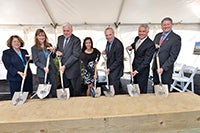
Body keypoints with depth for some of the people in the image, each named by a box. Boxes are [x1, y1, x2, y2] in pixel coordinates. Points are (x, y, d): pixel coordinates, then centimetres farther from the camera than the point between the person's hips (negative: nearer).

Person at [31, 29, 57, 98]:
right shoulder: (34, 48, -2)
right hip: (42, 72, -3)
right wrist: (44, 67, -20)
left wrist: (52, 51, -5)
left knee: (54, 89, 8)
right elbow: (36, 61, -5)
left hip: (52, 70, 3)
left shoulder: (49, 45, 7)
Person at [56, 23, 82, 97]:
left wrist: (65, 66, -20)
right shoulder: (60, 38, 10)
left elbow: (75, 55, -17)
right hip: (63, 68, 6)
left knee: (76, 92, 6)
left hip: (73, 70, -5)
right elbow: (58, 48, 24)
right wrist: (57, 51, -2)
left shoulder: (76, 40, -11)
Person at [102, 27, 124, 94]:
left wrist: (109, 69, -20)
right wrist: (106, 52, -3)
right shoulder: (108, 42, 2)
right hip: (109, 67, 8)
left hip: (115, 70, -8)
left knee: (115, 89, 4)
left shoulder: (118, 45, -23)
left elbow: (118, 60, -20)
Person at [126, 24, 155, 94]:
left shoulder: (150, 44, -20)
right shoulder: (137, 38, 2)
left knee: (142, 91, 9)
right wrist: (131, 46, 4)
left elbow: (147, 61, -22)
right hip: (134, 67, 7)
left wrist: (137, 70, -26)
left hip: (142, 70, -7)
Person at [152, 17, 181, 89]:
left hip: (166, 69, -5)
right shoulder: (158, 35, 11)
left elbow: (173, 56, -14)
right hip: (155, 67, 5)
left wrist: (163, 68, -20)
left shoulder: (176, 38, -8)